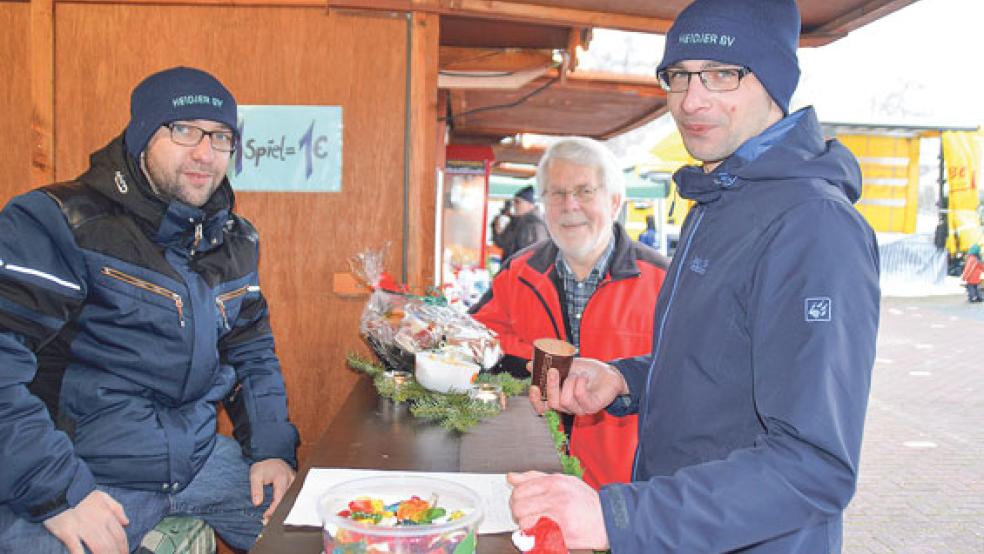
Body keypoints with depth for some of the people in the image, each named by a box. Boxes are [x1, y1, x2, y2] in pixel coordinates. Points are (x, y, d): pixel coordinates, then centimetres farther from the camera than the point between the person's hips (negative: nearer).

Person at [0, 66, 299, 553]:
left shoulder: (234, 240, 8)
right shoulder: (58, 223, -13)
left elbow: (252, 350, 15)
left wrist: (273, 447, 3)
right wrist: (57, 492, -24)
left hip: (201, 458, 6)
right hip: (79, 473, -6)